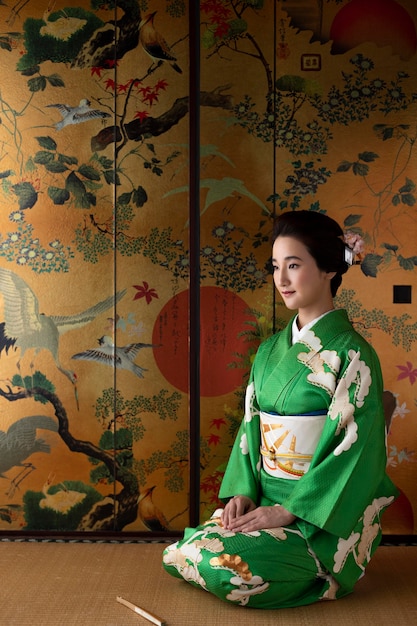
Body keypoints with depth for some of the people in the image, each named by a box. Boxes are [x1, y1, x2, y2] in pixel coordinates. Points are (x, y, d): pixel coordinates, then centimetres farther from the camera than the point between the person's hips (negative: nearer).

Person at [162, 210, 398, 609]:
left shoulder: (350, 353, -12)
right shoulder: (270, 351, 9)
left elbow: (357, 451, -16)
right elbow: (250, 427, 11)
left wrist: (288, 510, -18)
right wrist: (243, 491, -5)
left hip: (322, 516, -7)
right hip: (266, 502, 7)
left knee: (230, 565, -26)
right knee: (178, 554, -7)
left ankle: (318, 573, 4)